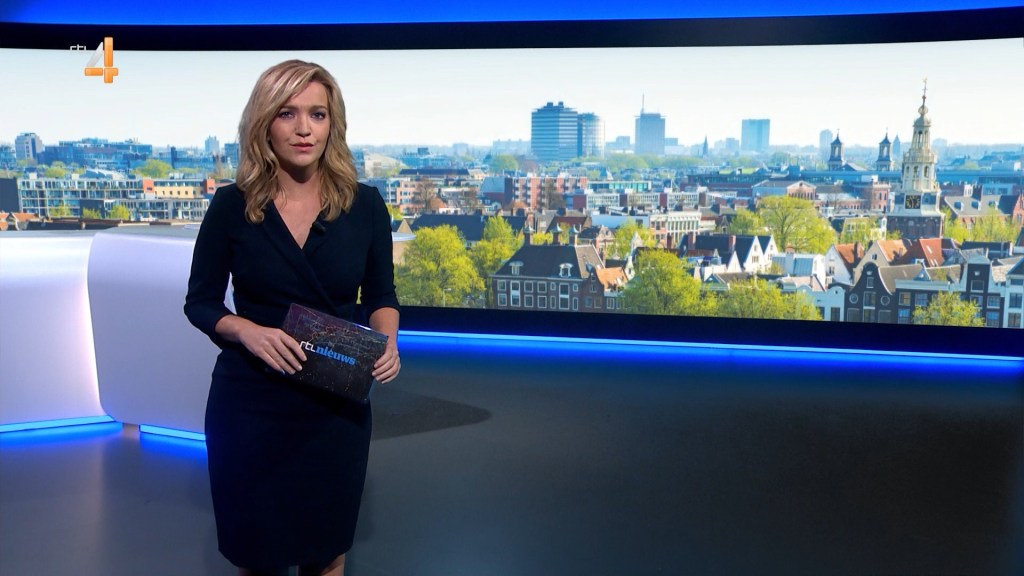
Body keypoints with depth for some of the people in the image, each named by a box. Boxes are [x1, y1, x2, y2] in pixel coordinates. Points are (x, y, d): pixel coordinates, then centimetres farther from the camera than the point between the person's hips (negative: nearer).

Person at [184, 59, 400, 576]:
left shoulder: (364, 204, -5)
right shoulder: (231, 205, -7)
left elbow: (381, 296, 5)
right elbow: (200, 303, 0)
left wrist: (387, 342, -16)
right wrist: (248, 330, -20)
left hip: (337, 405, 1)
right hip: (250, 403, -1)